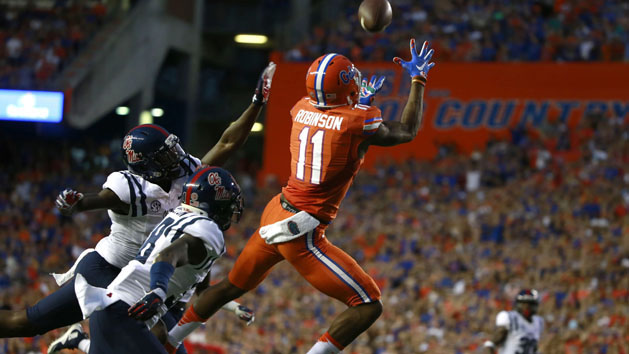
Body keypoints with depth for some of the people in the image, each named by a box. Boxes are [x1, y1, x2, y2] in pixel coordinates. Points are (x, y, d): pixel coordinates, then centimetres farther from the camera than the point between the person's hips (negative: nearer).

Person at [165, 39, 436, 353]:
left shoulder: (301, 109, 3)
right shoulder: (358, 122, -15)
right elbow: (406, 132, 3)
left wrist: (359, 104, 37)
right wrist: (417, 81, 12)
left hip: (276, 212, 8)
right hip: (302, 233, -8)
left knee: (232, 286, 28)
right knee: (368, 306, -3)